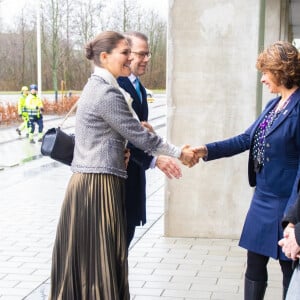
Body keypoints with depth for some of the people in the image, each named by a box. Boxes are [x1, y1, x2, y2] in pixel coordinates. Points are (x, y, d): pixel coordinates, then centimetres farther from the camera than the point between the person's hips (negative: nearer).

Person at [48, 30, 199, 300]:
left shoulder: (98, 87, 15)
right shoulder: (107, 93, -16)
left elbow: (127, 133, 22)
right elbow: (138, 134, -12)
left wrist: (157, 159, 20)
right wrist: (179, 153, -2)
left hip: (89, 181, 9)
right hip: (99, 185, -9)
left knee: (85, 257, 14)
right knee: (101, 258, -1)